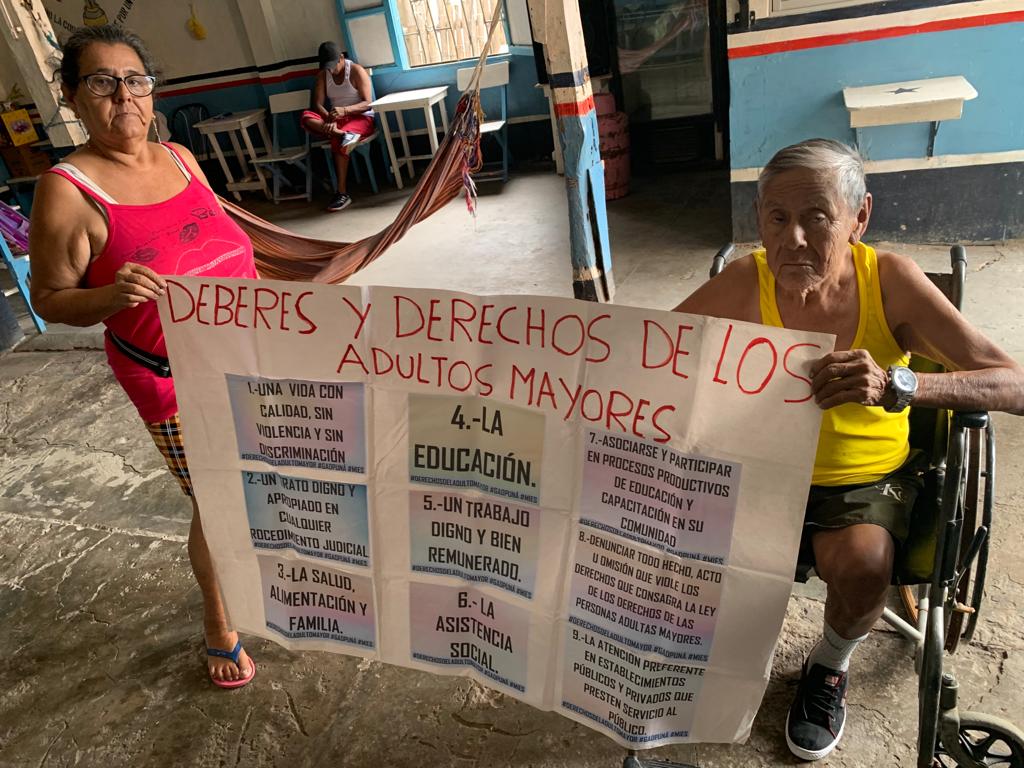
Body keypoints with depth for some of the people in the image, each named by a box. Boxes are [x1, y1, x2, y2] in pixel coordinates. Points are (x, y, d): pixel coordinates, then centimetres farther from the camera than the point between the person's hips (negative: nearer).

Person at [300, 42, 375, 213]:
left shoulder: (357, 71, -10)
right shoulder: (322, 75, 4)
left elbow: (367, 104, -16)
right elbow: (318, 104, -4)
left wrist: (344, 110, -32)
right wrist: (329, 118, -26)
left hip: (361, 118, -5)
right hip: (337, 120, 5)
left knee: (337, 142, -36)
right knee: (306, 117, -21)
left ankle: (343, 193, -31)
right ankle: (342, 134, -39)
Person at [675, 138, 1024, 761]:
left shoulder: (890, 281, -16)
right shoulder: (746, 284, -17)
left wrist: (897, 386, -37)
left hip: (869, 478, 0)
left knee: (862, 564, -29)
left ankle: (830, 667, 10)